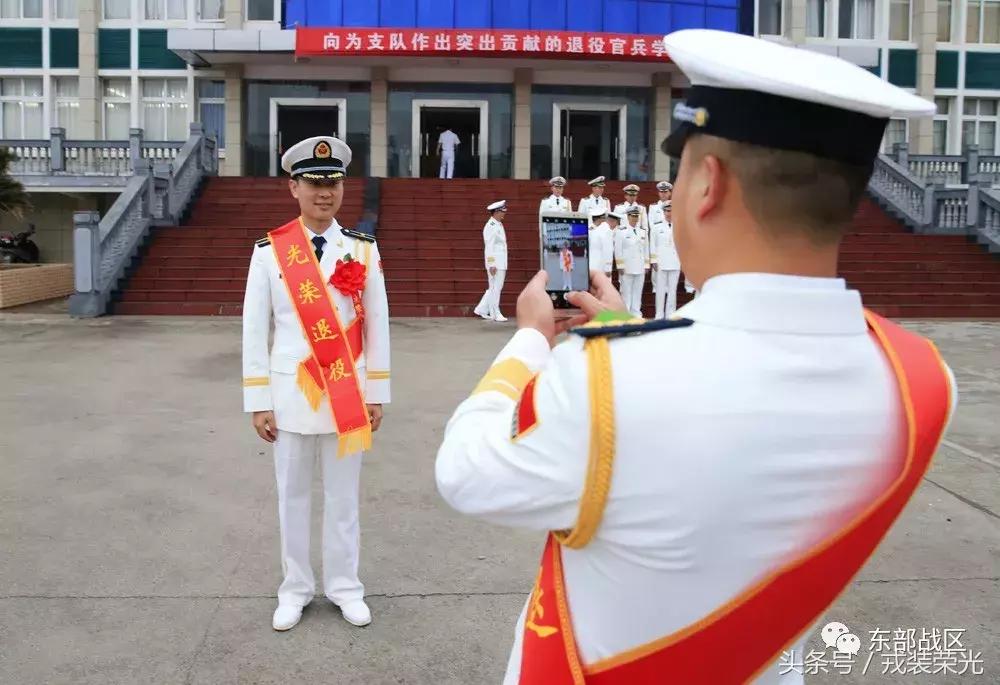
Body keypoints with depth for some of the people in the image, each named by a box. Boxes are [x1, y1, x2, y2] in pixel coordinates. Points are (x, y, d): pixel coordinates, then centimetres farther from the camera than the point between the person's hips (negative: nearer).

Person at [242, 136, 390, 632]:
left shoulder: (363, 250, -1)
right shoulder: (269, 251, -4)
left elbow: (377, 323, 2)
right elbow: (254, 329, -2)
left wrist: (377, 394, 2)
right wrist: (258, 402, -3)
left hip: (347, 394, 1)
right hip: (291, 393, 0)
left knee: (343, 496, 12)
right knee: (293, 495, 13)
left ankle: (344, 586, 28)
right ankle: (295, 589, 29)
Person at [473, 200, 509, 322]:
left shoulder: (499, 225, 16)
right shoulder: (490, 226, -13)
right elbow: (489, 246, -17)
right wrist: (491, 264, -21)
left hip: (501, 263, 9)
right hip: (495, 263, -9)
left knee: (496, 288, 12)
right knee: (495, 288, -3)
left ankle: (481, 309, 18)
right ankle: (495, 314, 4)